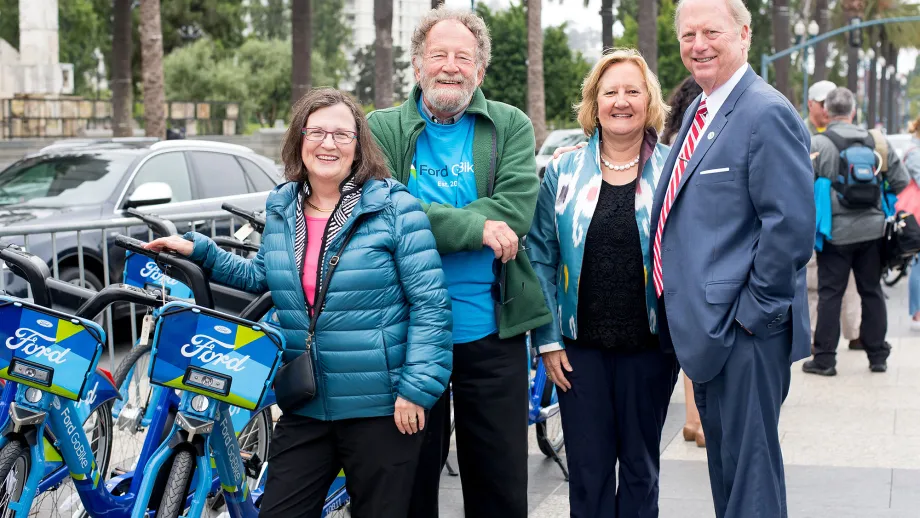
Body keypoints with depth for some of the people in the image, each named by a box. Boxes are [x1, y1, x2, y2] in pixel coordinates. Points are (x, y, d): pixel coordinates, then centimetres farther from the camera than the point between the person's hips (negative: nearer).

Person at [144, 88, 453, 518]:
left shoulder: (394, 208, -10)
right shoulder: (281, 209, 8)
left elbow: (431, 304, -12)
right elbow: (262, 277, 24)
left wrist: (418, 387, -17)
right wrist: (200, 251, 13)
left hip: (381, 410, -5)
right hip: (304, 407, 5)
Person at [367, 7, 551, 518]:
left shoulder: (511, 126, 5)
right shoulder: (382, 128, 3)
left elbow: (517, 207, -11)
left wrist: (432, 220, -16)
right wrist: (476, 227, -19)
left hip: (491, 332, 1)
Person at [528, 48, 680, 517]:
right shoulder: (564, 172, 3)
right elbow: (541, 258, 3)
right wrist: (548, 340, -3)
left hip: (650, 343, 0)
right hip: (580, 346, 1)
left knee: (640, 469, 10)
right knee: (588, 471, 4)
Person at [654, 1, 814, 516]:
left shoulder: (767, 114, -16)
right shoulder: (699, 112, 14)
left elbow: (793, 225, -22)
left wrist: (754, 311, -18)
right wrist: (689, 313, 16)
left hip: (745, 332, -9)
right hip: (707, 328, 9)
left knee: (748, 467, -2)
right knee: (723, 461, 19)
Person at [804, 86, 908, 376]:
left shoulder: (817, 145, -9)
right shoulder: (876, 142, 2)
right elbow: (901, 183, 6)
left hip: (836, 231, -3)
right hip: (873, 230, 3)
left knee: (830, 293, 3)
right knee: (872, 291, 13)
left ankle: (824, 359, 5)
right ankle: (878, 356, 18)